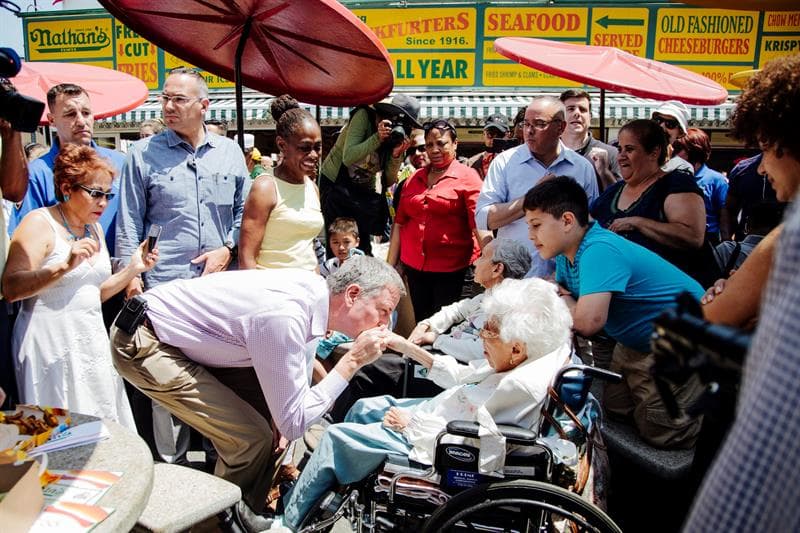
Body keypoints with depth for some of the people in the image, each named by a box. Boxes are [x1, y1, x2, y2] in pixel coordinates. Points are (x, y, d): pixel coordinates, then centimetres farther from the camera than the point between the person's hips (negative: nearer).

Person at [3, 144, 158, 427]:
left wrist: (133, 269, 3)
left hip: (90, 337, 7)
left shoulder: (95, 228, 14)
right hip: (51, 342, -7)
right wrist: (65, 265, -31)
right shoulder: (39, 223, -9)